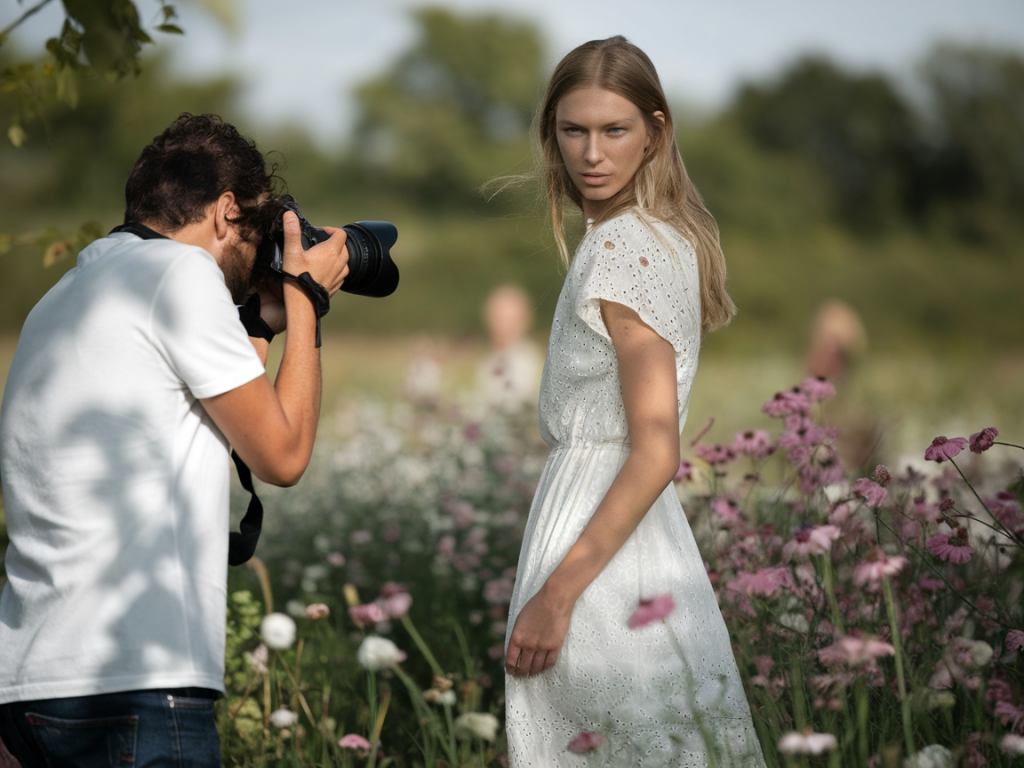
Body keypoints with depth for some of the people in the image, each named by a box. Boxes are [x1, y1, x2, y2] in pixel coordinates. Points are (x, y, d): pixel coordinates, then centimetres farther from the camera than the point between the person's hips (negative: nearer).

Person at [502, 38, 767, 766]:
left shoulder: (622, 248, -16)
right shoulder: (668, 235, 12)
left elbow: (656, 453, -21)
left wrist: (556, 592, -21)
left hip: (598, 524, -9)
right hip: (649, 535, 9)